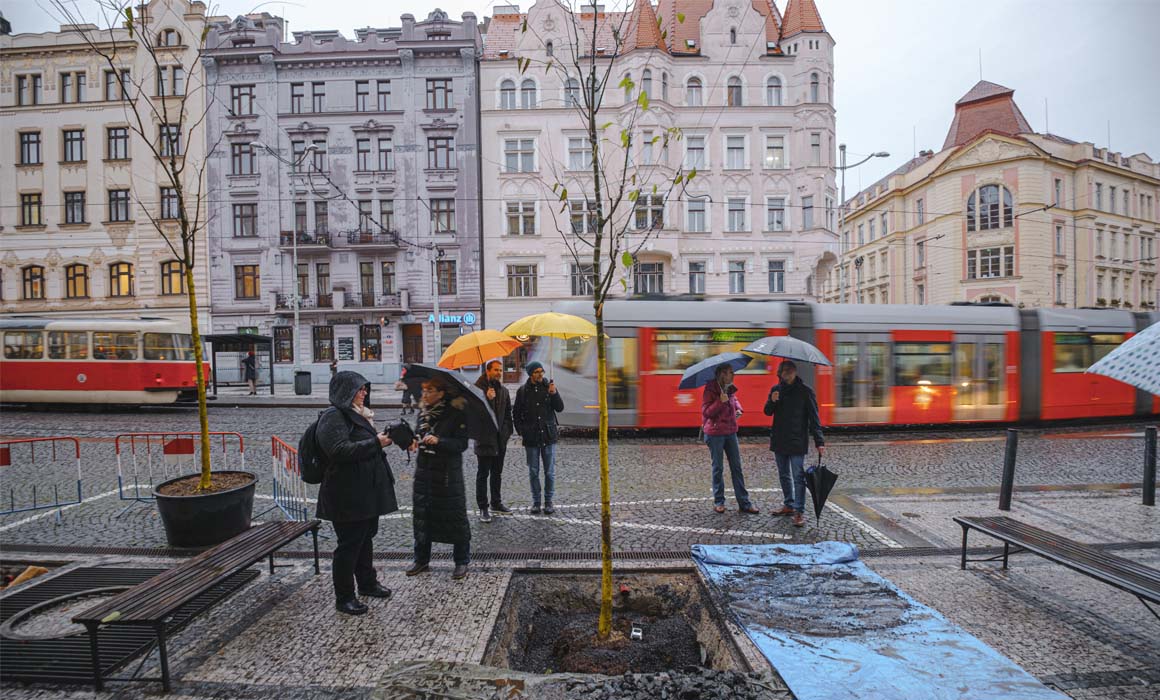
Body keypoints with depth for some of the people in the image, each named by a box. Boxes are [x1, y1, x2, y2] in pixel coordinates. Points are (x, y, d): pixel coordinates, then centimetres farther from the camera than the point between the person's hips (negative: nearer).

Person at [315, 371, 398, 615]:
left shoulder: (358, 415, 14)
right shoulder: (333, 418, -16)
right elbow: (340, 450, -28)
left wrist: (384, 438, 12)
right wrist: (375, 443, -25)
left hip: (367, 492, 10)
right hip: (347, 496, -10)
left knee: (366, 537, 20)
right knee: (349, 544, 2)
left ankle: (367, 583, 37)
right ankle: (344, 597, 17)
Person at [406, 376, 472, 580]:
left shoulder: (455, 414, -13)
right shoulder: (423, 412, 6)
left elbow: (462, 444, -15)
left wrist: (439, 441, -27)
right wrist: (414, 441, -1)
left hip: (448, 474, -6)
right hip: (423, 471, 6)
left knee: (455, 517, 4)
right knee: (421, 515, 13)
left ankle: (461, 561, 19)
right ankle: (421, 559, 30)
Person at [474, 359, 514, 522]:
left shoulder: (503, 390, 11)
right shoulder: (478, 388, -9)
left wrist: (507, 430, 4)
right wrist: (487, 399, -28)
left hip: (500, 438, 6)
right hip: (485, 437, -6)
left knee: (497, 473, 16)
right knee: (483, 474, 1)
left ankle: (496, 503, 29)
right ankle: (483, 508, 9)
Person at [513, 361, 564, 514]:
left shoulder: (549, 387, 2)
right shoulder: (523, 391, 2)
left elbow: (560, 408, -2)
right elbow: (516, 413, 9)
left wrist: (554, 394, -18)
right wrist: (521, 431, 1)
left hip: (548, 436, 0)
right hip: (531, 438, 0)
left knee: (550, 472, 5)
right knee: (533, 472, 7)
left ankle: (549, 501, 17)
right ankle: (536, 502, 19)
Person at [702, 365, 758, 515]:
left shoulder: (730, 389, 5)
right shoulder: (710, 390, -15)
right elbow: (706, 412, -17)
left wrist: (738, 408, 6)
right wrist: (720, 401, -28)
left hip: (730, 432, 6)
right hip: (715, 433, -6)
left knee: (736, 467, 7)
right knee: (718, 468, 4)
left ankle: (744, 502, 12)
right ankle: (718, 501, 18)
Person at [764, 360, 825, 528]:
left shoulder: (805, 391, -7)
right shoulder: (776, 389, 7)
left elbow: (814, 418, -8)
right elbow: (767, 412, 8)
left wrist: (819, 441, -14)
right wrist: (772, 401, -14)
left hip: (797, 441, -5)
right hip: (779, 440, 5)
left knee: (798, 477, -4)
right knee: (784, 475, 14)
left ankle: (799, 512, 0)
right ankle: (789, 505, 27)